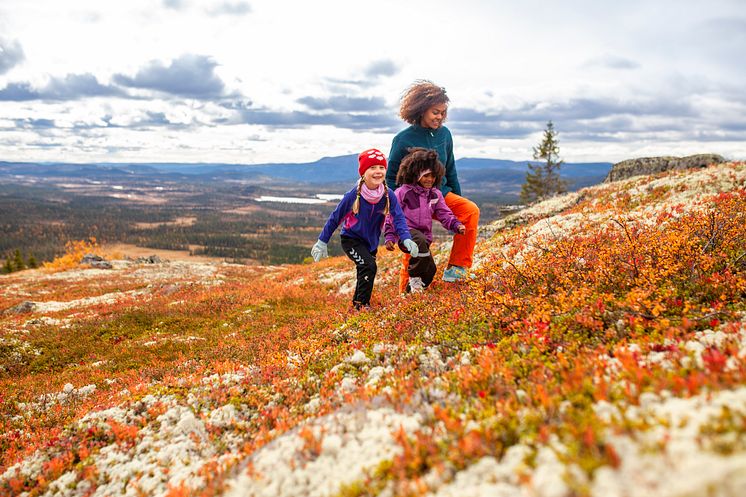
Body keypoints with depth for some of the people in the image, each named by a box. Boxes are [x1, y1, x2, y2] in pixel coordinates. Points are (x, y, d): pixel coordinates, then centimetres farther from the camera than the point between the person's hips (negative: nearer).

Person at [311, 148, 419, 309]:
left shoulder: (389, 195, -16)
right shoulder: (353, 195, -24)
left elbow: (398, 218, -18)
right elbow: (335, 218, -14)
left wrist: (406, 238, -37)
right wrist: (322, 242, -10)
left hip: (371, 241, 5)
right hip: (351, 239, -5)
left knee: (365, 272, 16)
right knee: (369, 266, -21)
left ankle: (357, 301, 39)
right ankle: (362, 304, -5)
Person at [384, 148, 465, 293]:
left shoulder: (435, 195, 9)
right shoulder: (403, 192, -7)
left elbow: (445, 214, 9)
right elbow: (391, 215, -4)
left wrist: (456, 225, -11)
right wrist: (389, 236, -10)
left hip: (424, 235, 6)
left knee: (429, 270, -1)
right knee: (420, 240, -39)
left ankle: (411, 290, 28)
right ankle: (414, 277, -21)